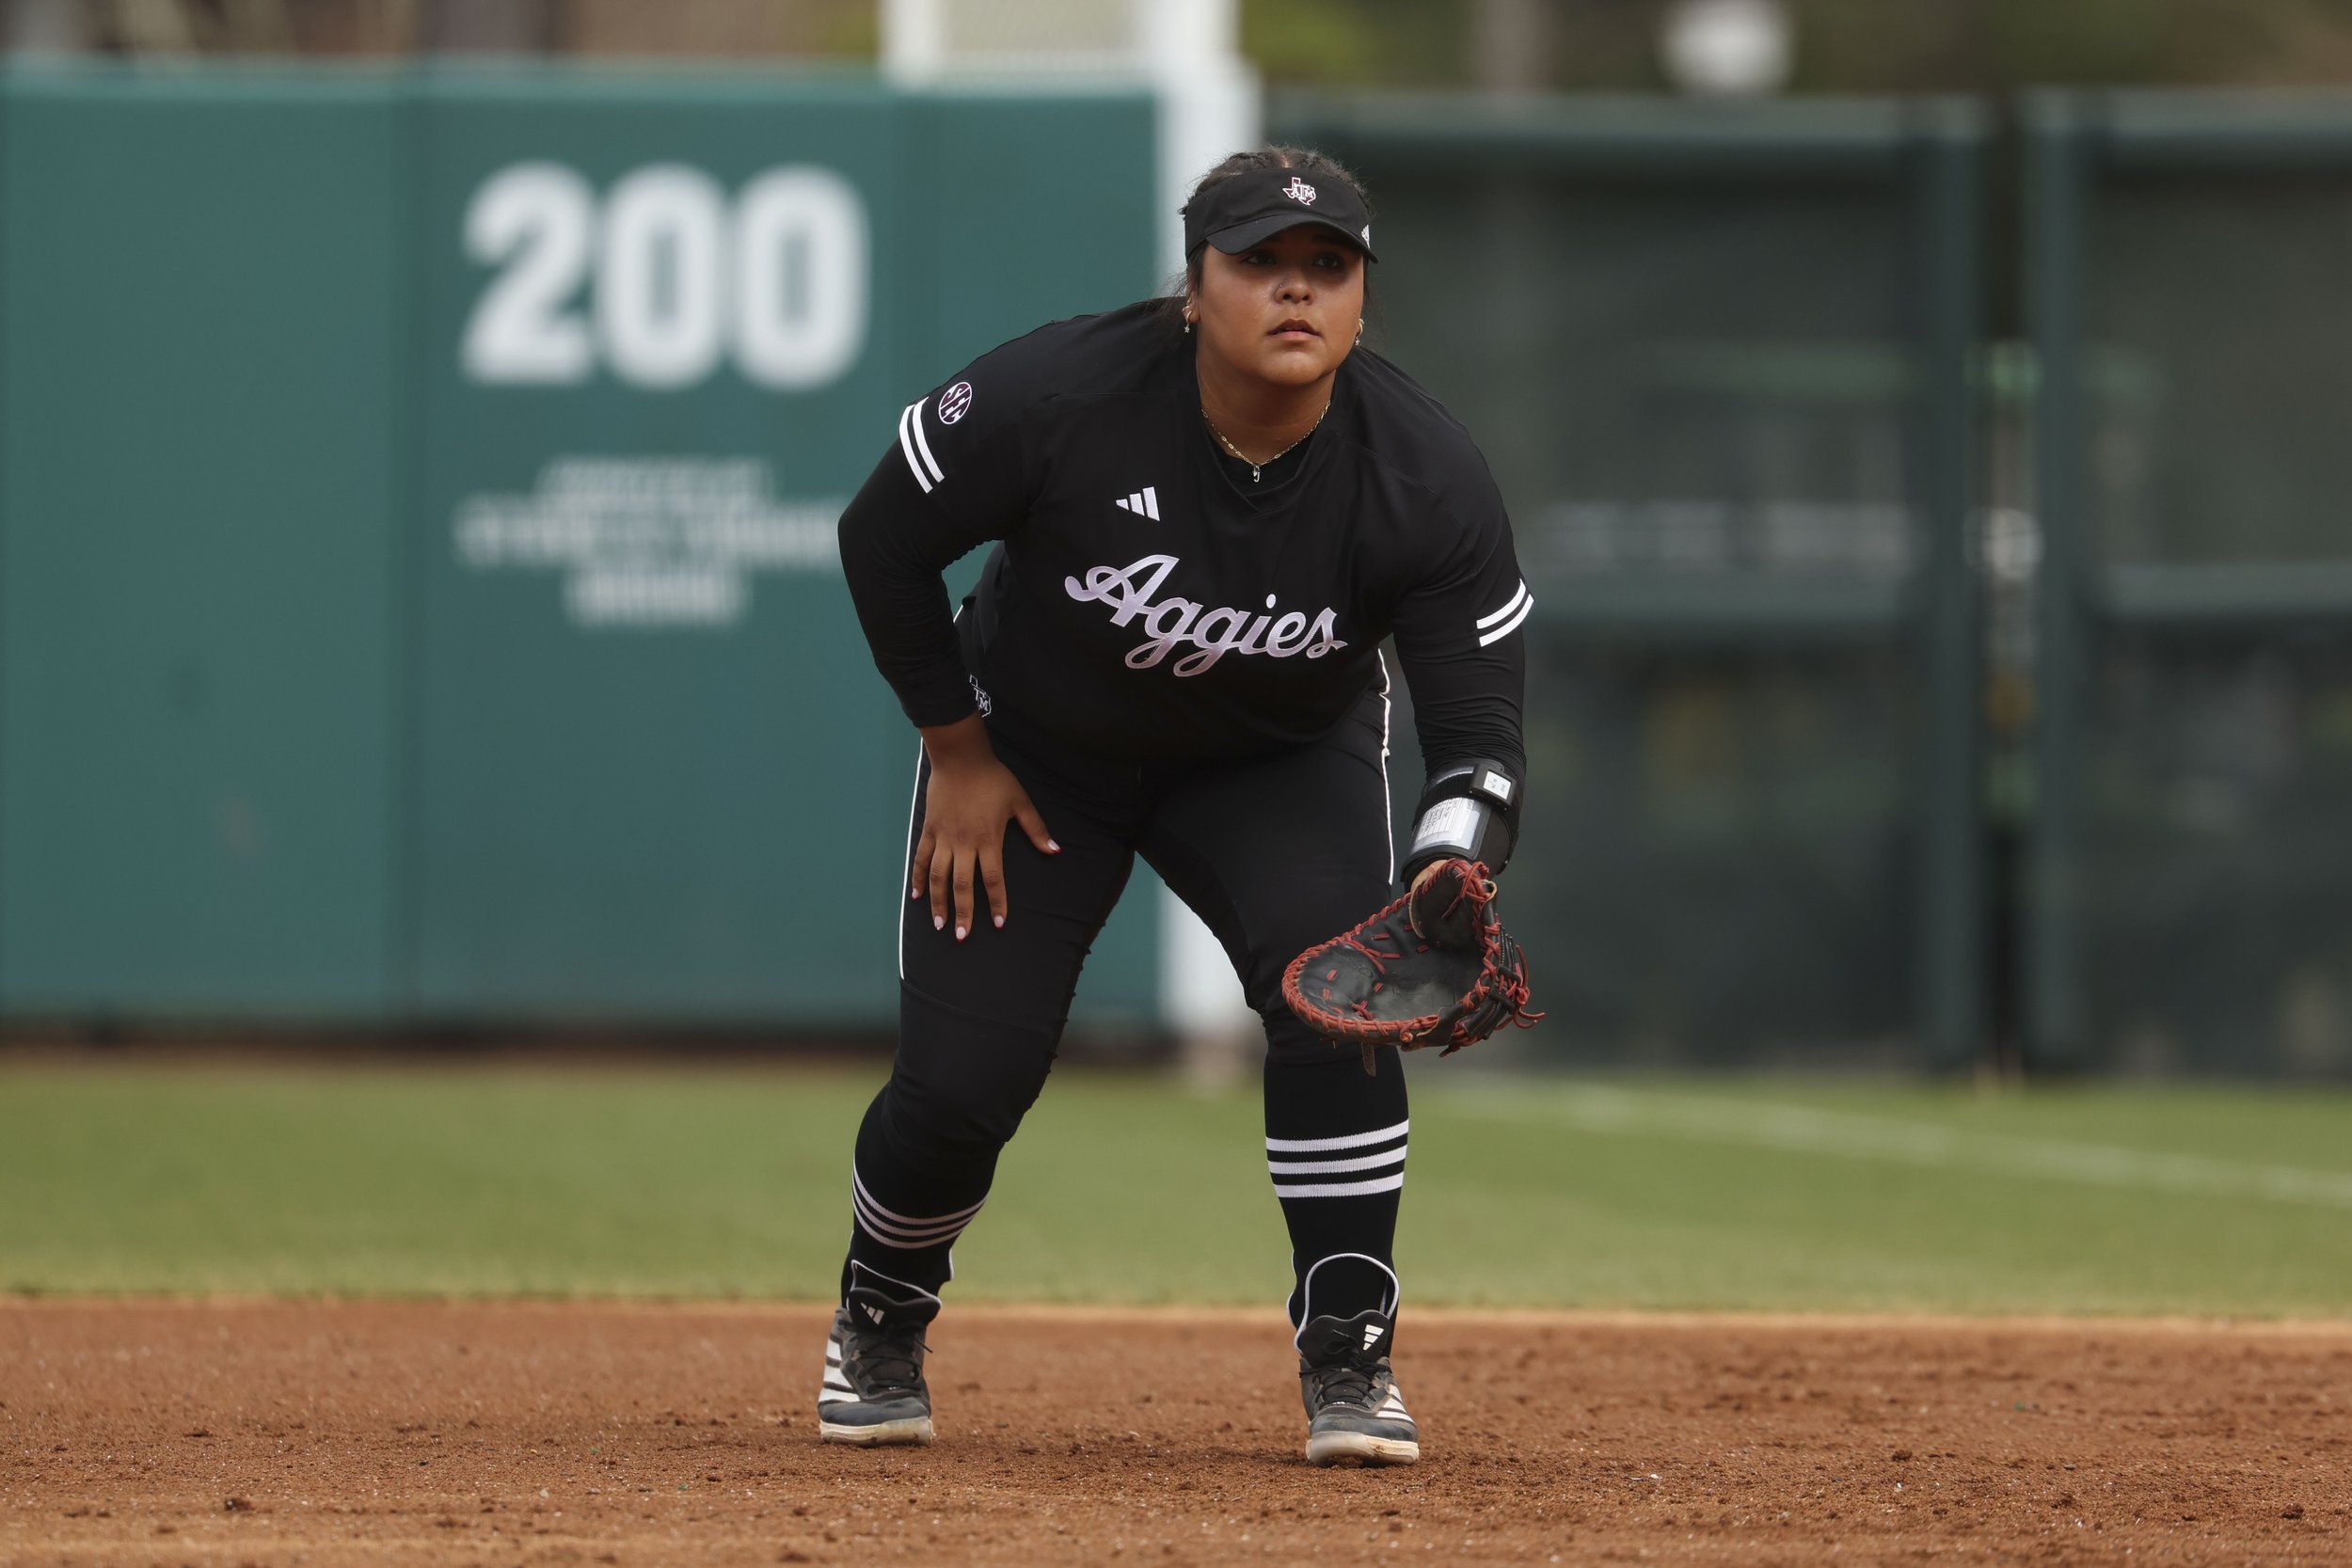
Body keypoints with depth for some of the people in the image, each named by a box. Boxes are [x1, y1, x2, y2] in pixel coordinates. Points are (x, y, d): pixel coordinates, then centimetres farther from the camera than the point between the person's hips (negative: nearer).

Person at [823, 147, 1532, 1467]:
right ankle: (880, 1330, 26)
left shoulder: (1429, 477, -28)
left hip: (1286, 757, 1)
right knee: (962, 1082, -7)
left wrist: (1445, 891, -46)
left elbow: (1481, 729, -26)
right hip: (1035, 747, -1)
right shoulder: (1059, 399, -31)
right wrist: (959, 751, -10)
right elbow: (883, 540, -14)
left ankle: (1350, 1363, -16)